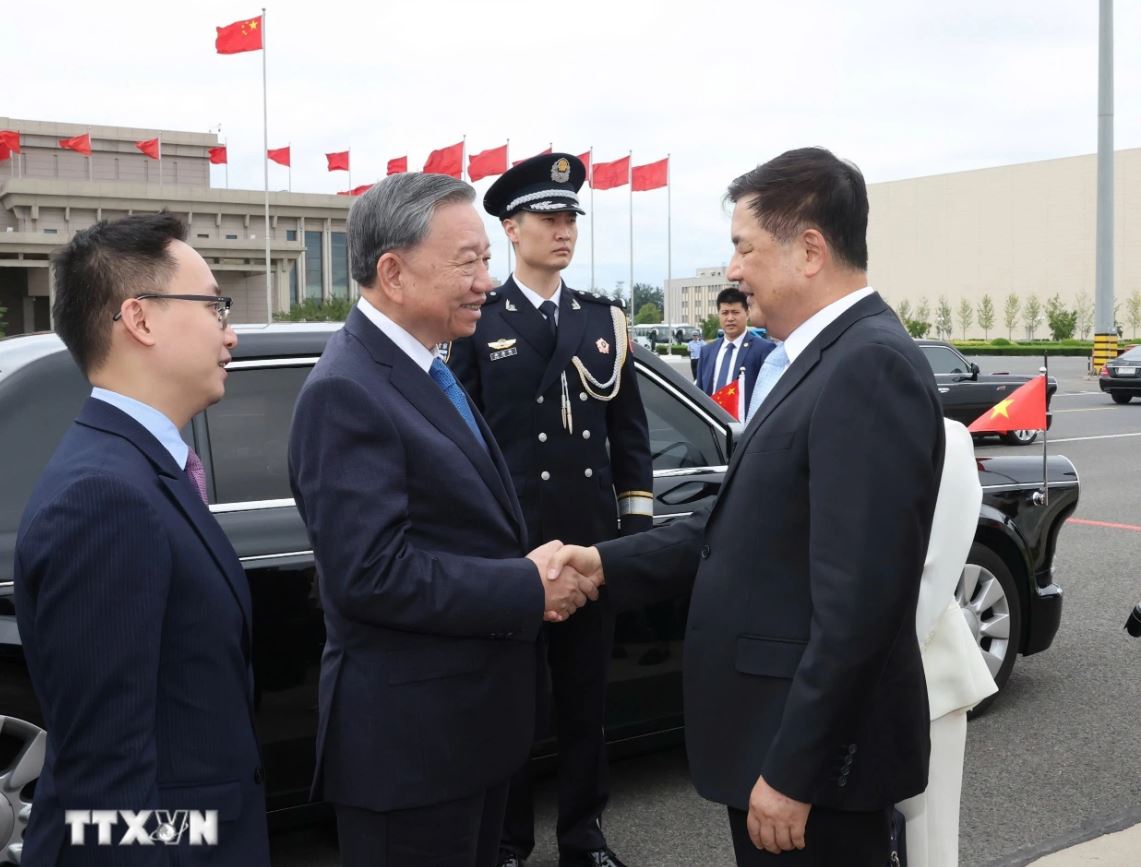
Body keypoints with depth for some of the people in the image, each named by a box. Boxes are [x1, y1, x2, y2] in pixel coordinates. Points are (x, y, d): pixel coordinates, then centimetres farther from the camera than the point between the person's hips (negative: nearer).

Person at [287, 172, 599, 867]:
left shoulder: (430, 372, 10)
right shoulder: (347, 392, -20)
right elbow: (371, 572, -28)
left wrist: (534, 567, -1)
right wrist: (528, 588, -20)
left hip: (474, 717, 9)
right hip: (409, 736, -9)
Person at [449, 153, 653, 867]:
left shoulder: (606, 320, 9)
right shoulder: (476, 322, 0)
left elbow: (630, 433, 10)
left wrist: (638, 527, 5)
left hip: (591, 541, 3)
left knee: (587, 695, 12)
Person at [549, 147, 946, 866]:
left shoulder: (871, 367, -21)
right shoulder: (818, 358, 11)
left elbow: (857, 603, -25)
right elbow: (742, 524, 10)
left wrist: (791, 772, -21)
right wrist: (610, 563, 2)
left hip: (815, 748, -9)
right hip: (778, 727, 9)